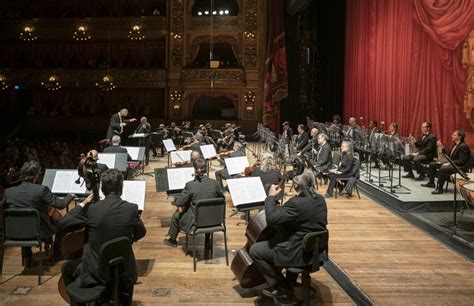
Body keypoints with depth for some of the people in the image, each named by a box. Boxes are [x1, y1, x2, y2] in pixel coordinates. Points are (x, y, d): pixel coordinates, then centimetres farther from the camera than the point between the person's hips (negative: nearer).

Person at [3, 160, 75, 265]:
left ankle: (26, 257, 39)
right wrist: (71, 196, 5)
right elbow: (60, 204, -16)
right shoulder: (42, 189, -23)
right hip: (40, 232, -4)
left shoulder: (9, 191, -10)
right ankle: (57, 254, 36)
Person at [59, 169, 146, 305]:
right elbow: (141, 233, 7)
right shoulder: (132, 209, -11)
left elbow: (62, 224, -2)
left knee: (67, 268, 29)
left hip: (96, 271, -1)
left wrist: (82, 204, 5)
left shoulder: (91, 209, -14)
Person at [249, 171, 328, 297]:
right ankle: (290, 280, 35)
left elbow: (271, 219, -27)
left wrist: (271, 197, -14)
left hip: (300, 253, -9)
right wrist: (281, 207, 13)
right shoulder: (320, 199, 0)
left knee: (255, 250, 2)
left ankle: (282, 286, 9)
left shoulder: (296, 203, -28)